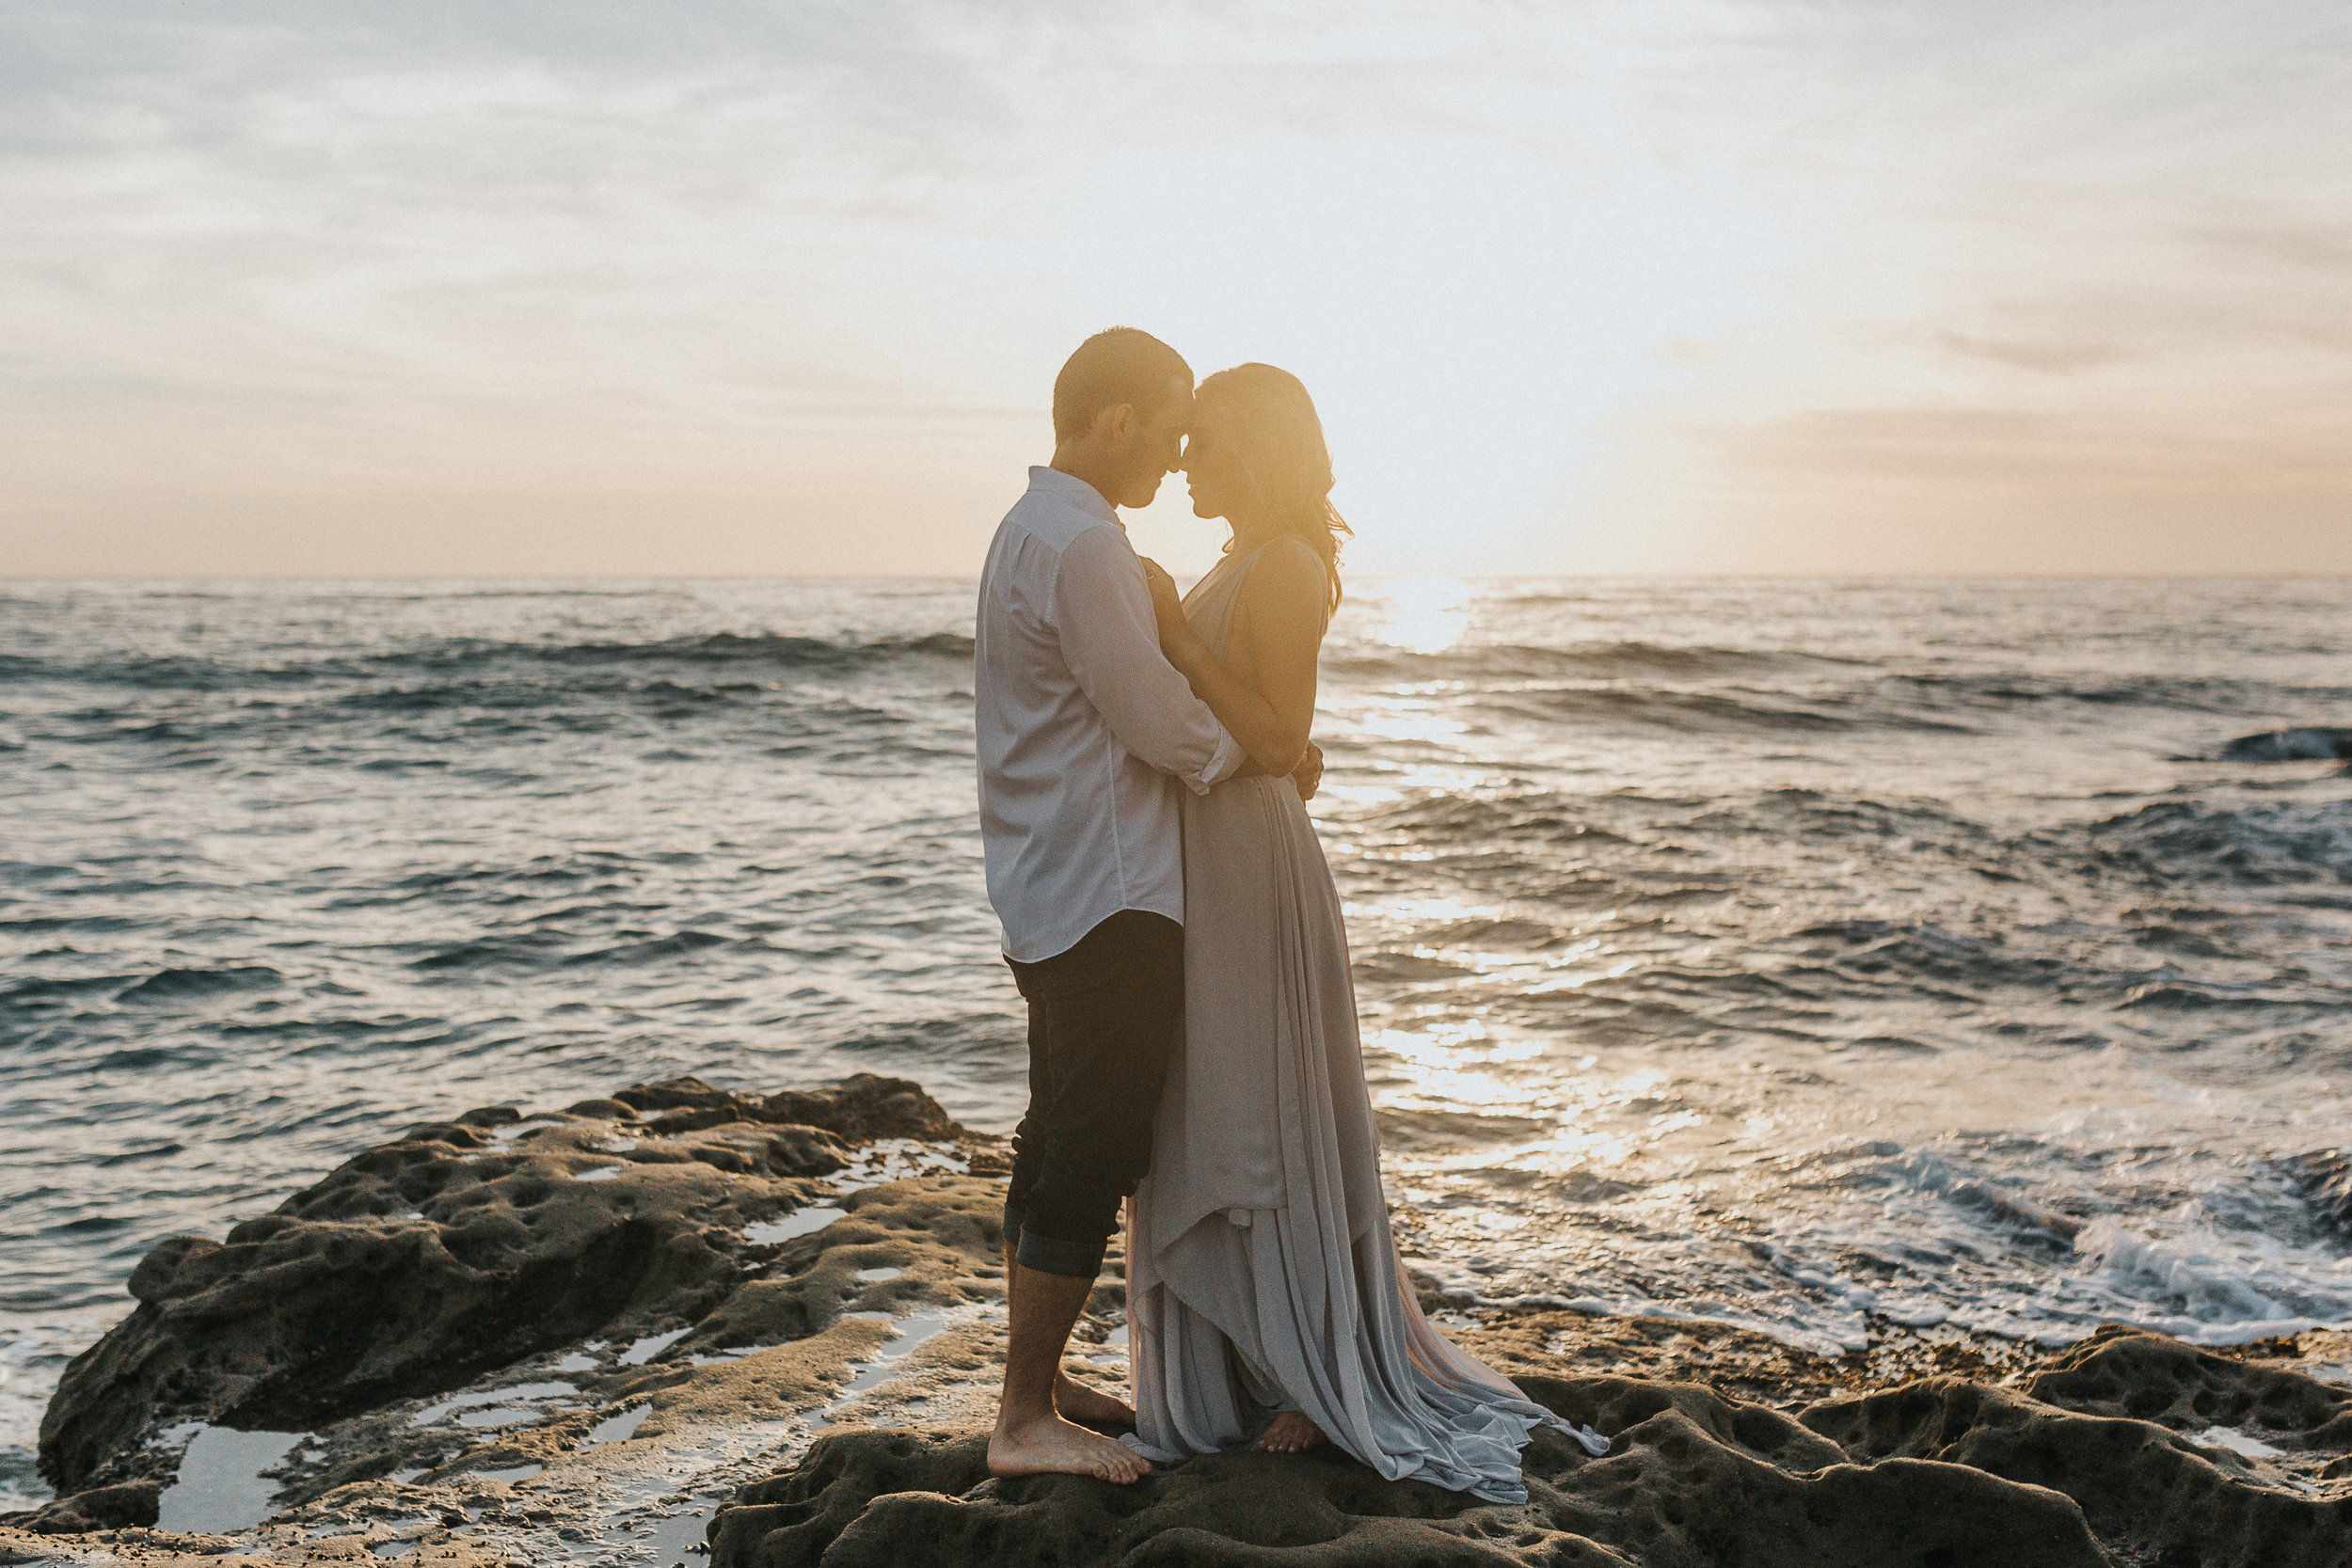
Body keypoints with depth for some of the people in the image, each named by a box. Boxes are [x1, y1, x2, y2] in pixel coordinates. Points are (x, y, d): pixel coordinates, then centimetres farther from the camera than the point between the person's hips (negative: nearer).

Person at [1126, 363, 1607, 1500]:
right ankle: (1250, 1363, 24)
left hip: (1247, 862, -10)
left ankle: (1319, 1377, 11)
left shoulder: (1285, 568, -14)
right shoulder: (1243, 566, 16)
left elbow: (1278, 739, -20)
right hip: (1205, 861, 10)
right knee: (1208, 1124, 13)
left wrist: (1178, 638, -22)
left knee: (1264, 1119, -2)